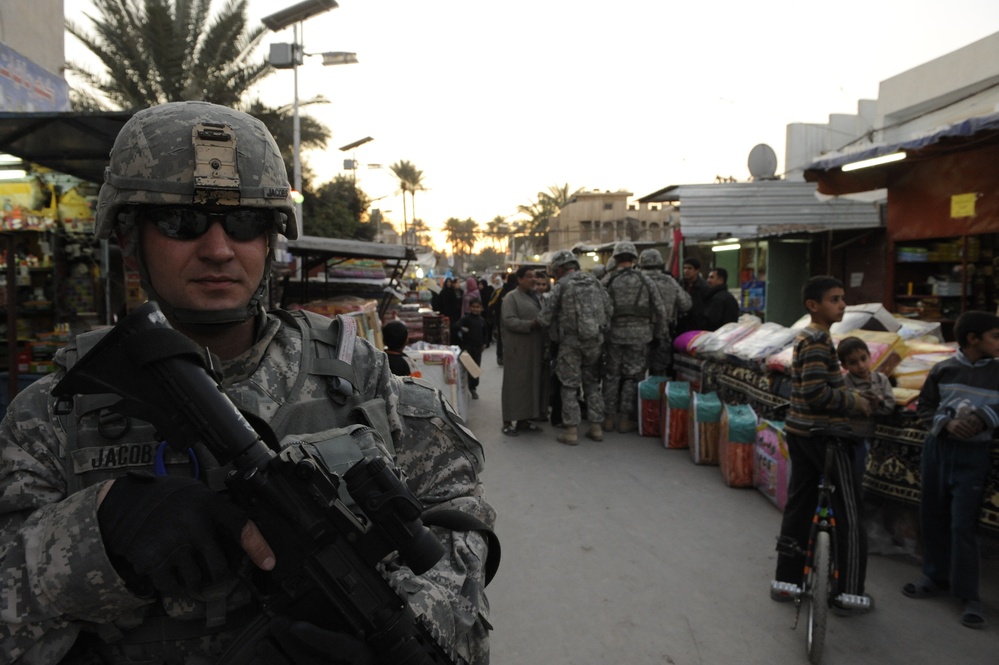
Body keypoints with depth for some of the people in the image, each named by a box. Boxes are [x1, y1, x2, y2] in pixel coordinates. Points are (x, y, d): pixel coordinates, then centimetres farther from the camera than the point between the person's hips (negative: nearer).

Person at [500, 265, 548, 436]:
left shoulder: (535, 297, 19)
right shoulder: (511, 297, -6)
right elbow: (509, 321, -17)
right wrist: (531, 324, -24)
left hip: (535, 348, 8)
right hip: (518, 349, -8)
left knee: (532, 383, 9)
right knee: (515, 384, -4)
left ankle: (524, 419, 19)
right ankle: (509, 422, 3)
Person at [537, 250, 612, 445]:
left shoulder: (561, 285, -5)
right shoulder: (594, 281, 9)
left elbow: (546, 317, -5)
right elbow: (609, 309, 8)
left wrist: (541, 321, 16)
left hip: (571, 341, -4)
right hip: (595, 340, 5)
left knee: (570, 386, 3)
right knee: (592, 383, 14)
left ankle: (571, 430, 3)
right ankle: (596, 427, 16)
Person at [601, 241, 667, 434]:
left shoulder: (608, 281, -1)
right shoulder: (645, 280, 0)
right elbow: (660, 308, 0)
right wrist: (659, 333, 10)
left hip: (614, 333, 1)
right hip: (639, 334, 0)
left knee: (612, 374, 11)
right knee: (633, 376, 7)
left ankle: (609, 417, 16)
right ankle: (625, 419, 10)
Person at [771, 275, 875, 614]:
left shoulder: (805, 336, 13)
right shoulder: (818, 339, -18)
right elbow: (816, 392, -26)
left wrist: (852, 397, 8)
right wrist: (857, 404, -13)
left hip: (800, 432, 9)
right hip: (824, 434, -9)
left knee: (799, 507, 15)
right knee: (849, 515, 4)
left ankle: (785, 580, 23)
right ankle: (849, 593, 14)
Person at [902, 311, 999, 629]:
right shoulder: (943, 370, -2)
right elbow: (924, 407, 4)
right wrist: (946, 423, -12)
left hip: (972, 455, -2)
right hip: (937, 448, 2)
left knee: (963, 524, -5)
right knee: (932, 517, 11)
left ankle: (968, 595, 6)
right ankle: (936, 577, 27)